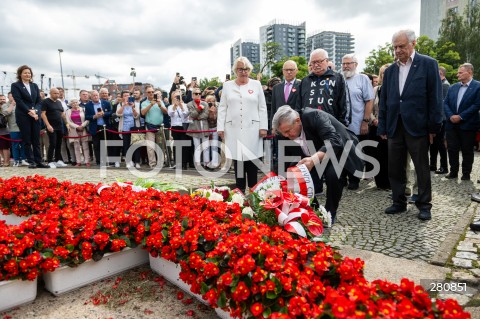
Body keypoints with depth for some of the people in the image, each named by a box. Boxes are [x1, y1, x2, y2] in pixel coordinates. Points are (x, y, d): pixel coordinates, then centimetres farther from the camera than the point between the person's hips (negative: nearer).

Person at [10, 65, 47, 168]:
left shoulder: (35, 86, 16)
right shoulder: (15, 85, 3)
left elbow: (39, 101, 10)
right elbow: (18, 101, -7)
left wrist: (35, 111, -7)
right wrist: (29, 111, -15)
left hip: (36, 115, 4)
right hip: (23, 116, -4)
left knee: (36, 140, 3)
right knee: (26, 140, 0)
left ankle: (38, 161, 5)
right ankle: (31, 161, 4)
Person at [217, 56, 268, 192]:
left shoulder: (256, 84, 9)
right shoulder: (227, 85, 10)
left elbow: (262, 108, 6)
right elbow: (222, 108, 8)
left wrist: (263, 127, -1)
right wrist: (220, 127, 1)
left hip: (252, 129, -1)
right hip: (233, 129, 1)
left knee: (252, 159, 1)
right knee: (237, 159, 2)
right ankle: (240, 189, 11)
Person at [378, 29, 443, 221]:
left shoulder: (428, 64, 0)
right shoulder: (390, 70, 12)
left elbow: (434, 97, -4)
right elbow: (384, 101, 11)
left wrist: (433, 126, -8)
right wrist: (382, 128, 6)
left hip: (417, 126, -4)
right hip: (395, 127, 4)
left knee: (422, 168, 6)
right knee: (395, 168, 8)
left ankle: (424, 205, 18)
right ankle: (399, 203, 21)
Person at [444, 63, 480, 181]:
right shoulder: (453, 87, 13)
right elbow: (446, 103, 8)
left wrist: (461, 116, -15)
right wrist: (450, 116, -9)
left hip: (468, 125, -4)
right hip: (452, 124, 4)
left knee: (467, 151, 4)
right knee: (452, 149, 6)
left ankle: (466, 174, 15)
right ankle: (453, 172, 16)